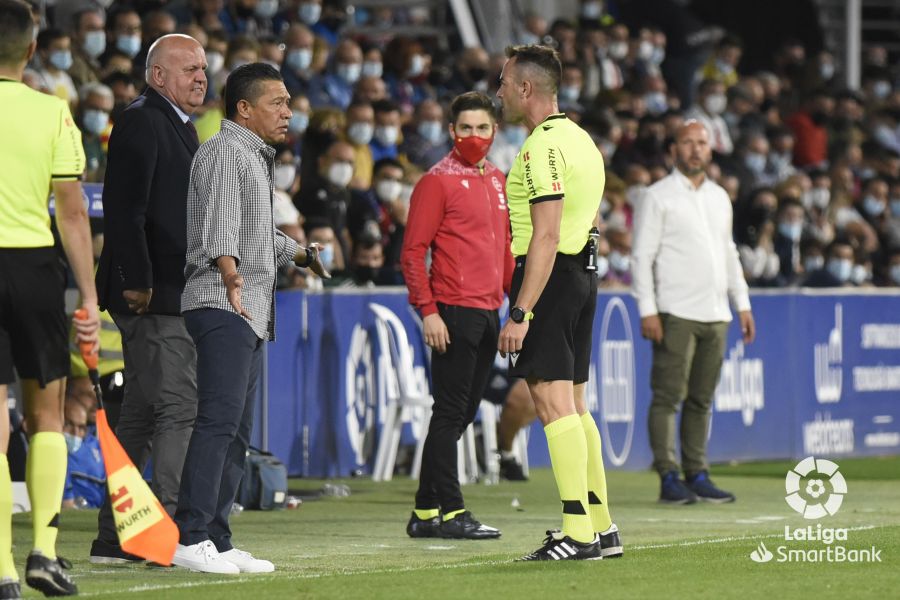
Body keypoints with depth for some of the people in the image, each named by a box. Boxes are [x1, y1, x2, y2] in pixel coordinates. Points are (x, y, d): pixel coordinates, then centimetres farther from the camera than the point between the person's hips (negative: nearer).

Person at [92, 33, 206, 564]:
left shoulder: (177, 126, 21)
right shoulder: (141, 122, -10)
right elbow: (124, 208, -19)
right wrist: (136, 281, -23)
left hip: (173, 296, 10)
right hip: (152, 295, -10)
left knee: (141, 416, 11)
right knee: (179, 409, -12)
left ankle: (113, 539, 15)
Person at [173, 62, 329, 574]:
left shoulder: (254, 157, 25)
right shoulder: (225, 151, -7)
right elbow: (221, 224, -24)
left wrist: (299, 253, 54)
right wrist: (231, 275, -38)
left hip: (250, 311, 11)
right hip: (223, 304, -11)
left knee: (237, 432, 7)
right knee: (220, 419, -19)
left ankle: (217, 542, 8)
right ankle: (190, 537, -25)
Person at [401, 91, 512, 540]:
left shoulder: (497, 180, 16)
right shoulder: (438, 181, -7)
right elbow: (412, 252, -10)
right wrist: (428, 311, -17)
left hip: (488, 313, 8)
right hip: (454, 313, -8)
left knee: (462, 413, 10)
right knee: (450, 413, -7)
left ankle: (426, 512, 15)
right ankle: (449, 511, -6)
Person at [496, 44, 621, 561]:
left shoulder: (543, 147, -15)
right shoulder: (580, 139, 17)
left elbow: (545, 237, -21)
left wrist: (521, 312, -23)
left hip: (549, 278, -10)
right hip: (580, 276, 10)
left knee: (553, 403, -11)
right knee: (574, 407, 13)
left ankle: (578, 534, -15)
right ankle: (602, 527, 14)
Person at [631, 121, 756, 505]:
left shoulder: (719, 197, 18)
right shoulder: (659, 196, 0)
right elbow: (642, 255, -5)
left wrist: (742, 303, 17)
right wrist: (648, 310, -13)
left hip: (716, 314, 6)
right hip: (676, 313, -6)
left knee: (702, 399, 7)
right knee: (669, 395, -8)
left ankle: (697, 476, 9)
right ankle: (669, 478, -9)